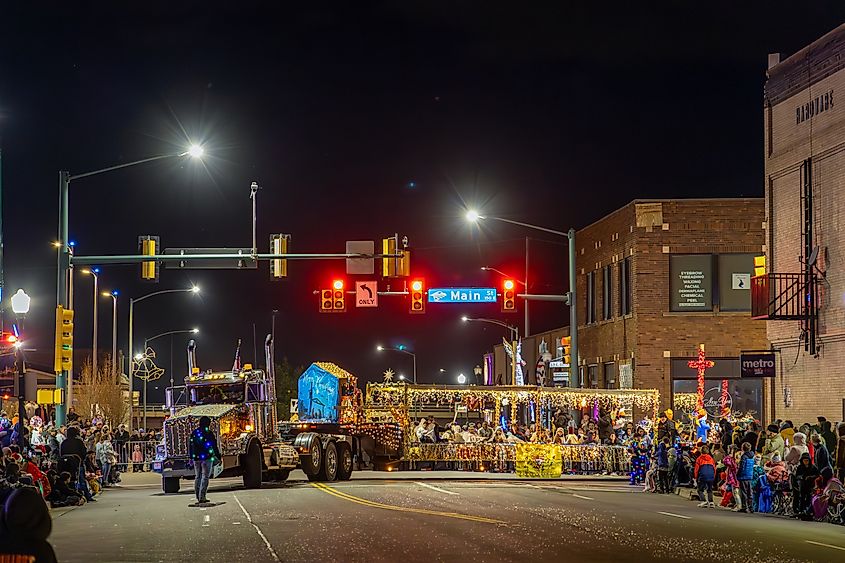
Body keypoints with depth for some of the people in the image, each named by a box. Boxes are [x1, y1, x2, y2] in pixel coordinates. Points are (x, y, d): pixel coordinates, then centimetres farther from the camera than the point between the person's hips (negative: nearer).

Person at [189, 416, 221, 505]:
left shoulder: (194, 433, 9)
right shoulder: (209, 433, -6)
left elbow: (190, 446, 13)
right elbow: (214, 446, -5)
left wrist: (191, 457, 19)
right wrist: (218, 456, 2)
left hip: (196, 458, 5)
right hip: (206, 458, -5)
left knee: (197, 477, 13)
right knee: (205, 477, -5)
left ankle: (199, 497, 14)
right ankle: (202, 497, -14)